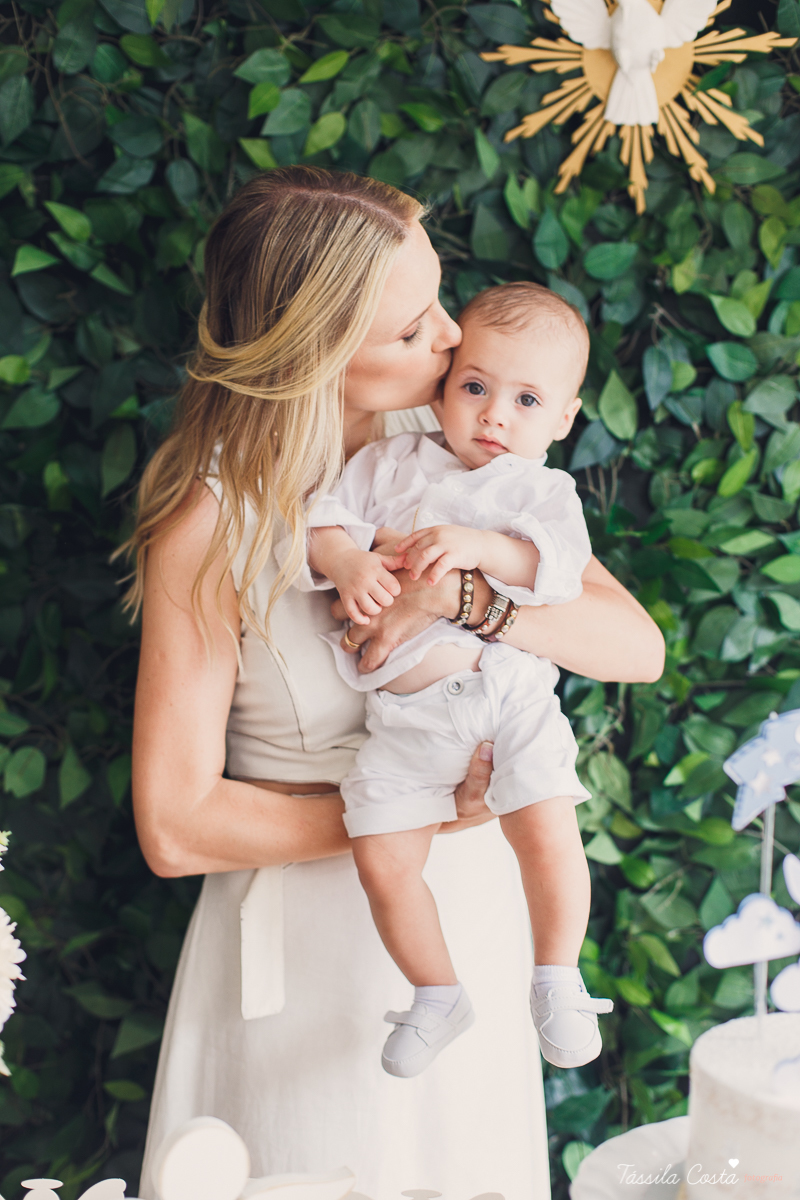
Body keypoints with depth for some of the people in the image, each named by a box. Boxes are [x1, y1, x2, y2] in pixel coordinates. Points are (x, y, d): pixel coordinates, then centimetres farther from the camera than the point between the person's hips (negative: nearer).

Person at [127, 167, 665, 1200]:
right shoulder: (212, 524, -17)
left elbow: (639, 646, -9)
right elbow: (174, 827, -17)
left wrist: (466, 593, -26)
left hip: (472, 915, 4)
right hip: (310, 947, -4)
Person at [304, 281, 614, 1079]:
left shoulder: (544, 491, 8)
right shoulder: (394, 464, 12)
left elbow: (561, 565, -10)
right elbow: (323, 517, 3)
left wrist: (484, 547, -24)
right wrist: (344, 559, -17)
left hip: (510, 693, -2)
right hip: (406, 716, 2)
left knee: (547, 832, -19)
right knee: (383, 861, -6)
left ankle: (557, 982, 5)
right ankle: (437, 996, 17)